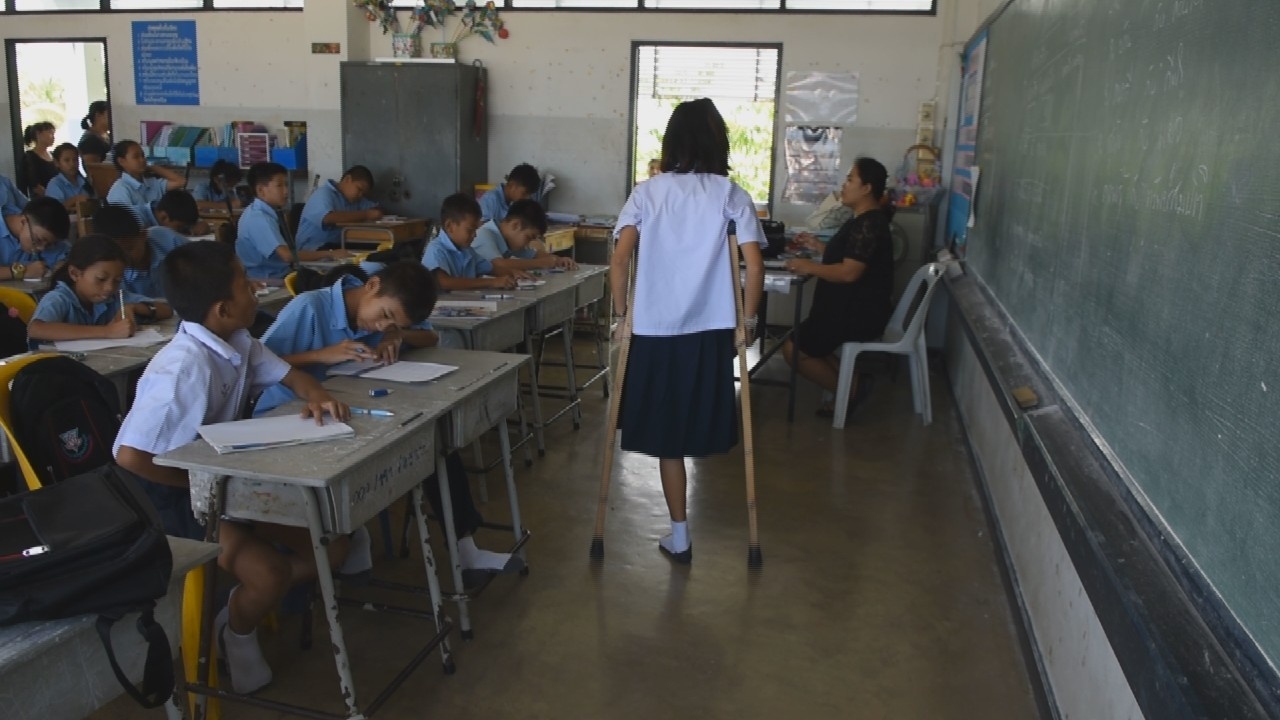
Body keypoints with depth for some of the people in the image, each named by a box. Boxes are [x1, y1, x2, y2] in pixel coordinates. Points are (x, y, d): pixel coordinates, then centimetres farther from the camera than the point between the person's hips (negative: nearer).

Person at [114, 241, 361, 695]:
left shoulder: (236, 342, -1)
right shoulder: (184, 369, -29)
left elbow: (288, 374, 9)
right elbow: (130, 456, -33)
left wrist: (315, 395, -17)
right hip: (174, 496, -9)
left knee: (333, 546, 1)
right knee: (271, 574, -26)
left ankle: (247, 602, 19)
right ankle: (236, 634, 7)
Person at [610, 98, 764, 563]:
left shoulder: (647, 192, 1)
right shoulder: (731, 194, 0)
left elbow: (618, 260, -9)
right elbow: (755, 266, -9)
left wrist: (623, 315, 2)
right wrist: (747, 321, 3)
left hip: (653, 331, 1)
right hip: (712, 331, 0)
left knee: (668, 434, 10)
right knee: (697, 424, 20)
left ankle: (679, 536, 16)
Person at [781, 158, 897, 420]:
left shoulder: (868, 225, -21)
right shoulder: (864, 220, 13)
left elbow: (849, 272, -28)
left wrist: (809, 267, -18)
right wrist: (818, 247, 15)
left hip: (859, 314, -11)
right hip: (853, 308, 11)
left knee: (793, 349, -8)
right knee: (805, 341, 16)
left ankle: (851, 388, 0)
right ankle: (852, 382, 7)